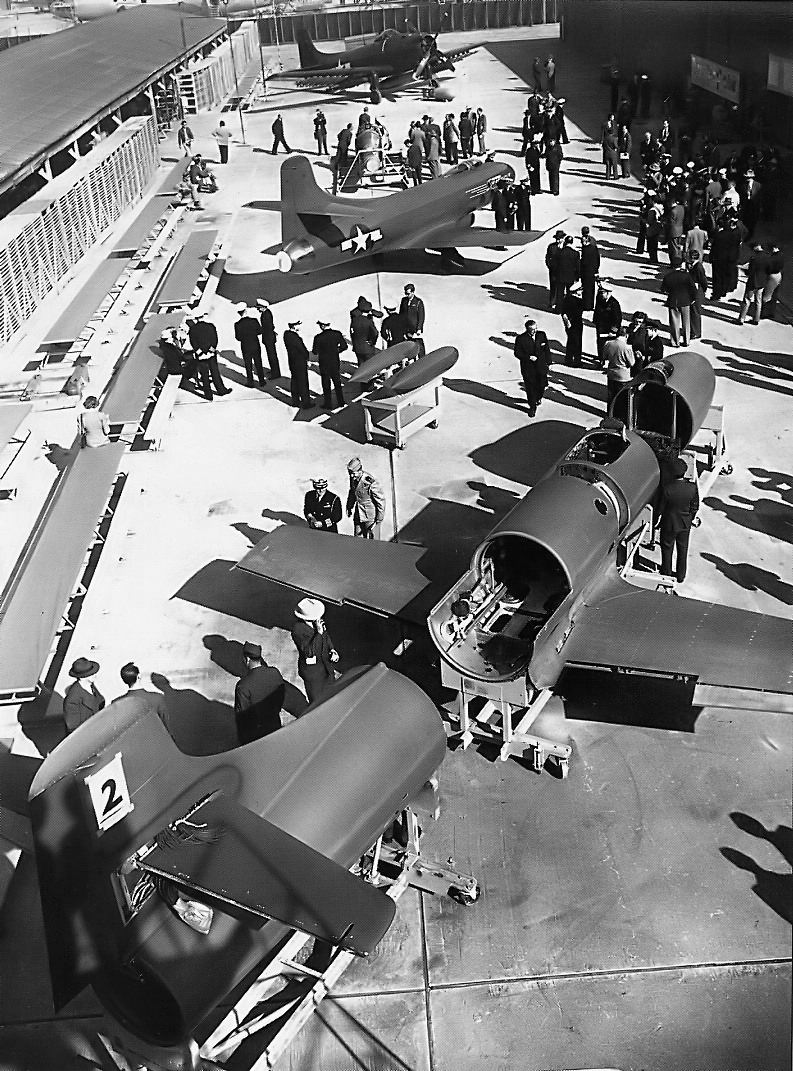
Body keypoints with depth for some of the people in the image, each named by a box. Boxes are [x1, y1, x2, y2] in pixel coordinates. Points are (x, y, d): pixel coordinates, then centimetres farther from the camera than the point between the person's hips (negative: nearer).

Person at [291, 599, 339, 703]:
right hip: (312, 671, -6)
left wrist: (332, 650, -3)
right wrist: (318, 633, -37)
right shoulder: (297, 629, -28)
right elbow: (309, 652, -32)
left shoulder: (319, 622, -7)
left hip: (326, 665, 6)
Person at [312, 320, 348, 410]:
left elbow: (314, 352, -13)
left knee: (326, 385, 10)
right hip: (335, 363, 3)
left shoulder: (318, 338, -21)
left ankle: (328, 404, 17)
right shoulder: (337, 334, -10)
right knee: (337, 383, 20)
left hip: (324, 364, -3)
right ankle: (341, 401, 28)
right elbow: (344, 346, 0)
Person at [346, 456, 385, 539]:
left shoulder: (370, 482, -24)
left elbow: (381, 501, -16)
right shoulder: (353, 479, -2)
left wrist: (379, 519, -14)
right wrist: (349, 508, 27)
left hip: (371, 517, -7)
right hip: (358, 516, 7)